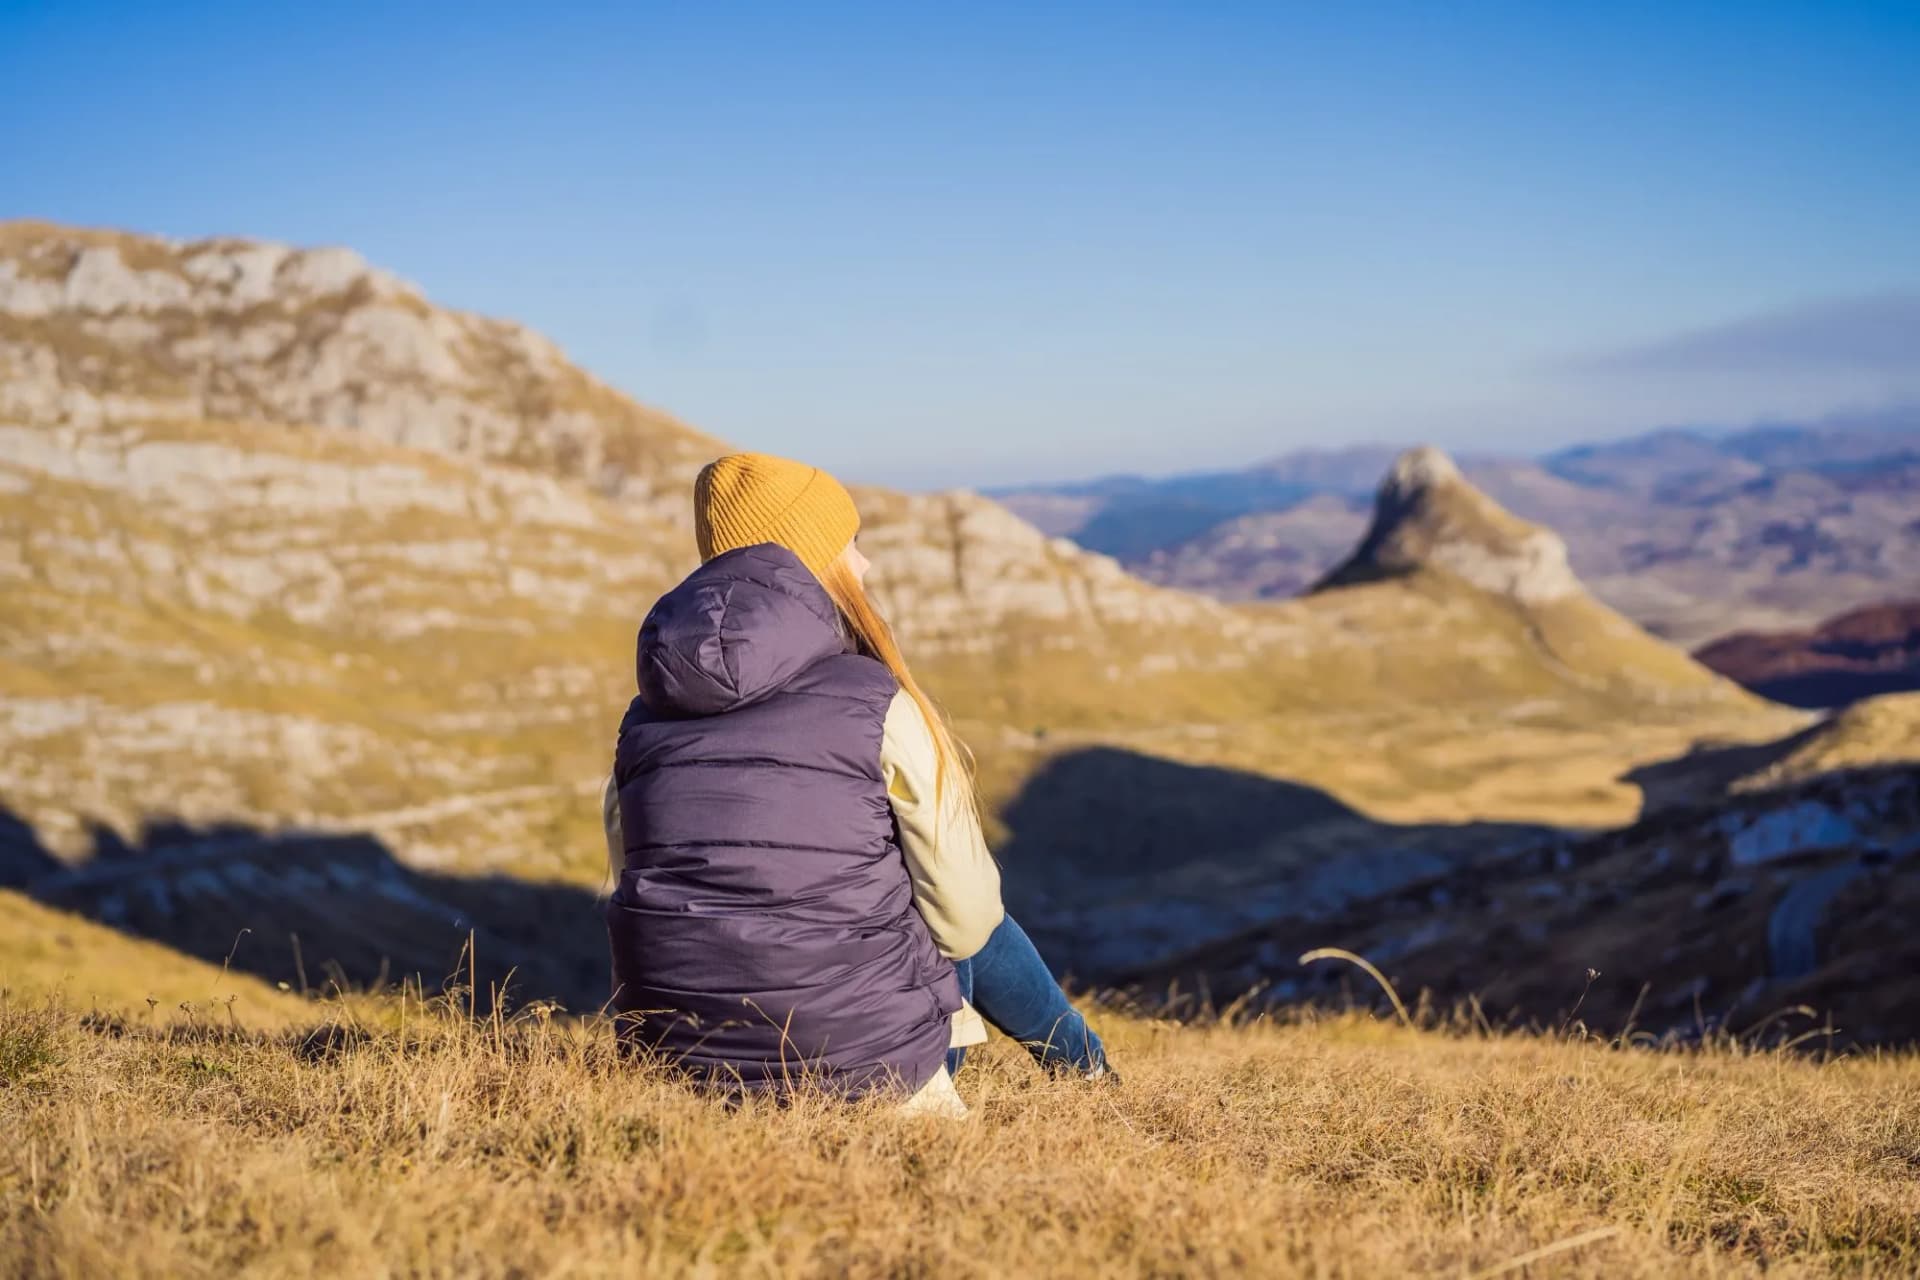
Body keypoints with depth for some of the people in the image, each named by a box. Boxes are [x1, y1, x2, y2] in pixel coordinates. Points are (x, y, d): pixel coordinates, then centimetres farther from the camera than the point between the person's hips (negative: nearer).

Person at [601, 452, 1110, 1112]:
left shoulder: (642, 720, 3)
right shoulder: (878, 707, -11)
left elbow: (634, 893, 10)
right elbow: (965, 913, -8)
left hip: (679, 1051, 5)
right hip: (859, 1055, -5)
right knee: (968, 926, 28)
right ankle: (1089, 1077, 48)